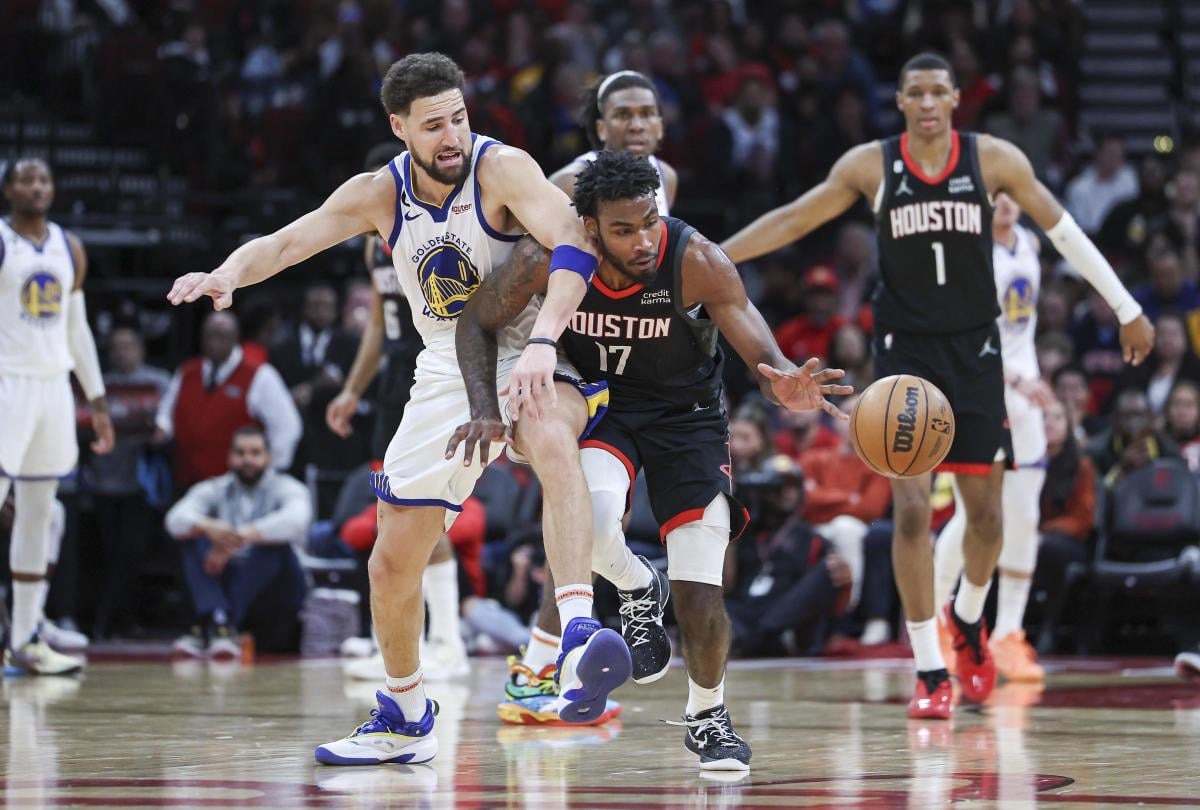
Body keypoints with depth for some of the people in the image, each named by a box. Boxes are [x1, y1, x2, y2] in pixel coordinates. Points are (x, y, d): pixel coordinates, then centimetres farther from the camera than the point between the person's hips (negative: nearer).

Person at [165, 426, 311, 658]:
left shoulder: (287, 489, -3)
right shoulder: (214, 490, 6)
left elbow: (295, 521, -28)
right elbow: (176, 519, -14)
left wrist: (238, 537, -38)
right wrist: (208, 527, -38)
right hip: (224, 581, 3)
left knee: (275, 542, -30)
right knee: (193, 537, -19)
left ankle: (206, 631, -39)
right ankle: (218, 621, -43)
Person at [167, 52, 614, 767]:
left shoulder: (502, 168, -19)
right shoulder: (381, 195, -3)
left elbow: (574, 247, -33)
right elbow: (287, 241, -4)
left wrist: (542, 342, -48)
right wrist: (231, 272, -27)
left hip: (532, 359, -6)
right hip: (447, 373, 6)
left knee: (550, 436, -42)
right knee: (393, 563, 7)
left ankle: (579, 634, -53)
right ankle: (406, 720, 30)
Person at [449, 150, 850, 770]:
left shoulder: (698, 263, -26)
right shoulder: (549, 257, -22)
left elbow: (764, 358, -23)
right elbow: (477, 324, -5)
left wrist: (786, 387, -47)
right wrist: (486, 410, -19)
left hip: (686, 415, -1)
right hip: (597, 404, 1)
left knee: (699, 598, -10)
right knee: (588, 521, -34)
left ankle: (708, 716, 20)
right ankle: (637, 591, 2)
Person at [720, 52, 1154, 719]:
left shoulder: (994, 159, -3)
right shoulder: (871, 165, -4)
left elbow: (1064, 230, 5)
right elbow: (793, 221, 2)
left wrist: (1129, 309, 6)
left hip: (975, 350, 1)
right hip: (906, 351, -1)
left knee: (986, 509, 4)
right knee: (911, 510, -10)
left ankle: (969, 620, 35)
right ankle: (931, 674, -2)